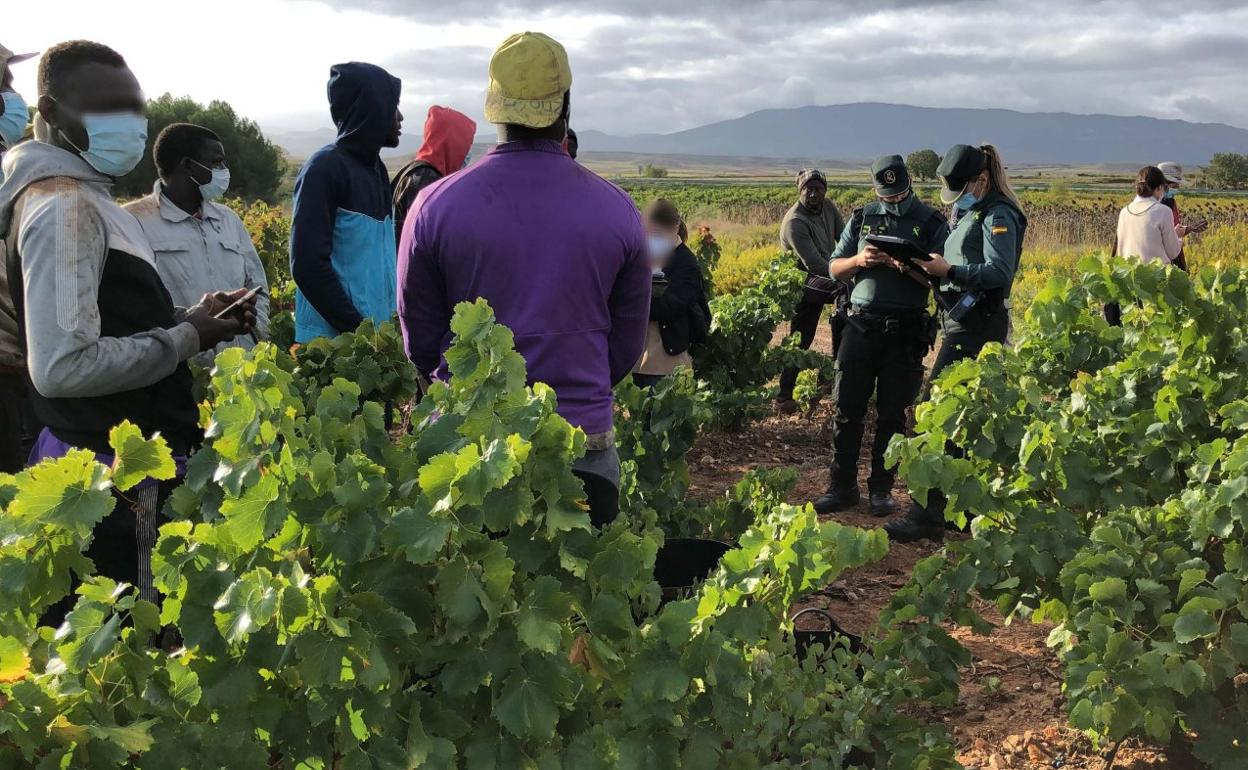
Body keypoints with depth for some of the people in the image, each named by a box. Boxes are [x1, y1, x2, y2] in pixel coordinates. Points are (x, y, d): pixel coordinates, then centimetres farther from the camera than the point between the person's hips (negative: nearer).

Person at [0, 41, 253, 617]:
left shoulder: (84, 198, 15)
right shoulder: (65, 206, -18)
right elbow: (62, 365, -27)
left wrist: (187, 319, 7)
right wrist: (186, 339, -16)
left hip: (117, 459, 10)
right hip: (117, 476, -10)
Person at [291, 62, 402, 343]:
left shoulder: (376, 168, 13)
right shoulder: (325, 168, -10)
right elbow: (308, 264, -17)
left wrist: (394, 322, 5)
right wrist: (358, 329, -18)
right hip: (332, 340, -7)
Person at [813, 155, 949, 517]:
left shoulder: (931, 222, 2)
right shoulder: (863, 217, 11)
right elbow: (834, 269, 12)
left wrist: (904, 265, -20)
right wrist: (859, 260, -9)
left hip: (906, 329, -2)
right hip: (861, 323, 2)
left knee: (892, 414, 4)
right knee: (847, 408, 2)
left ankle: (881, 490, 15)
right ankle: (842, 487, 12)